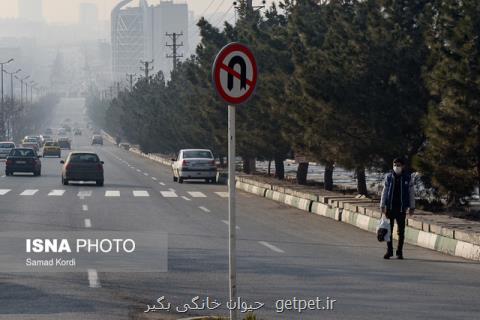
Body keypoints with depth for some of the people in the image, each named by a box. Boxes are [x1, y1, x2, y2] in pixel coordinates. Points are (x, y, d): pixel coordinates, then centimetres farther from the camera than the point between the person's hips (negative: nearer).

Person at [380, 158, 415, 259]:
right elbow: (384, 191, 6)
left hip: (401, 208, -1)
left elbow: (411, 193, 4)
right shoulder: (389, 177, 3)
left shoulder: (407, 177, 0)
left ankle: (399, 252, 11)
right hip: (390, 207, 1)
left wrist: (412, 207, 2)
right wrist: (382, 205, 1)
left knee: (401, 231, 3)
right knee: (389, 230, 3)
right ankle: (389, 251, 11)